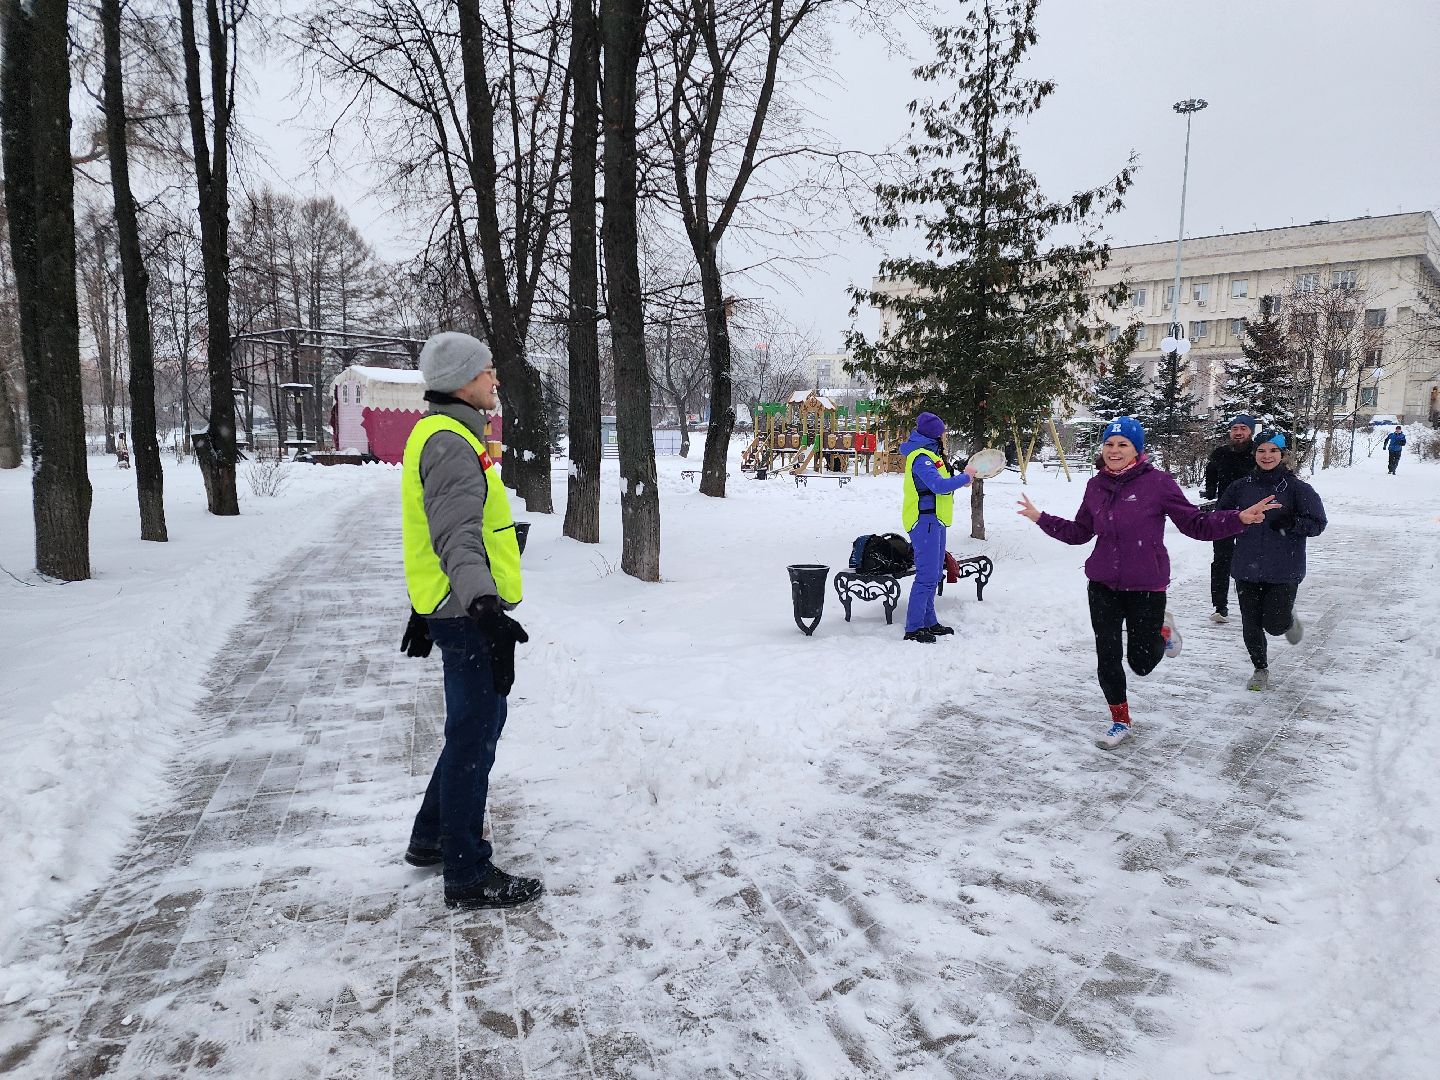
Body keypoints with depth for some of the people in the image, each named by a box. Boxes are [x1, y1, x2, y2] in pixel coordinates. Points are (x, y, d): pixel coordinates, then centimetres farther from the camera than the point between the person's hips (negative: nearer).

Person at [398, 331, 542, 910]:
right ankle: (468, 875, 11)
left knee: (477, 724, 22)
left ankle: (433, 837, 36)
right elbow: (457, 536, -30)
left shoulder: (442, 434, 18)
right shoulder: (451, 443, -16)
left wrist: (423, 611, 30)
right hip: (468, 613, -11)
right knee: (474, 736, -1)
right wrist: (485, 606, -42)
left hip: (449, 608, 11)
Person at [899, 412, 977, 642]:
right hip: (925, 521, -11)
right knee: (927, 576, -11)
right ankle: (913, 629, -7)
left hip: (934, 521, 11)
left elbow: (940, 483, 19)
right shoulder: (921, 458, -17)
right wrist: (965, 477, -15)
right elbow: (939, 486, -27)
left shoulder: (928, 454, 17)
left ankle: (929, 622, 25)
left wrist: (962, 476, 6)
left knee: (933, 574, 16)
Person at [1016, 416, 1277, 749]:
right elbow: (1080, 532, 15)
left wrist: (1239, 518, -22)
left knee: (1140, 663, 6)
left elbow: (1196, 524, -9)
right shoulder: (1096, 485, 3)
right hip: (1103, 585, 4)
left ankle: (1162, 630, 40)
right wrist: (1041, 519, 13)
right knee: (1107, 657, 7)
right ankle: (1120, 722, 28)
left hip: (1146, 586, -3)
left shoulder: (1157, 482, -11)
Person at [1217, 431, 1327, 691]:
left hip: (1283, 571, -3)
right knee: (1251, 623, 7)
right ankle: (1261, 669, 28)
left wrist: (1288, 525, -22)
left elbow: (1317, 523, -6)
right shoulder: (1241, 486, 3)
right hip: (1247, 569, 3)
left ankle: (1289, 618, 33)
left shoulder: (1296, 488, -5)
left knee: (1274, 625, -4)